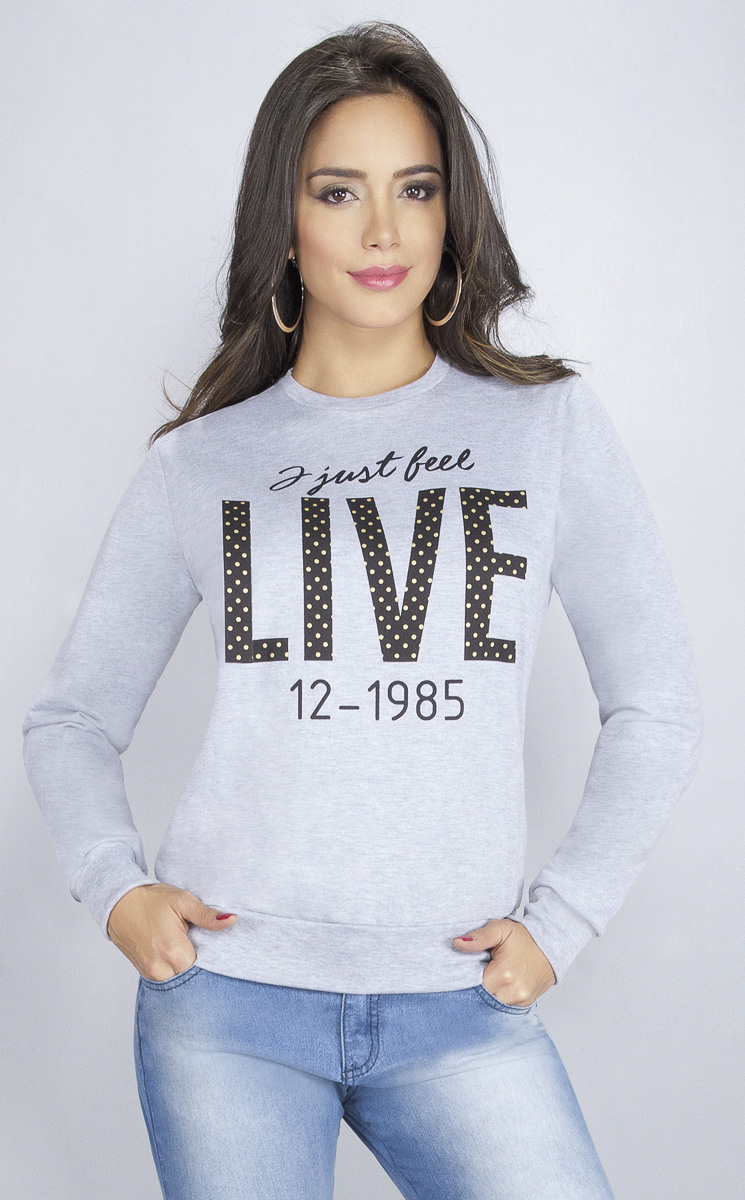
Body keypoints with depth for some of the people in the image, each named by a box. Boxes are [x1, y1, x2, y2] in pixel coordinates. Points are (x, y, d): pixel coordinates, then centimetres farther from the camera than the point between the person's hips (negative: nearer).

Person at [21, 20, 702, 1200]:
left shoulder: (549, 424, 2)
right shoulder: (198, 465, 3)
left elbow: (655, 710, 6)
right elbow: (71, 717, 12)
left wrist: (558, 921, 0)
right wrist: (113, 883, -4)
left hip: (458, 1006, 0)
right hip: (228, 990, 0)